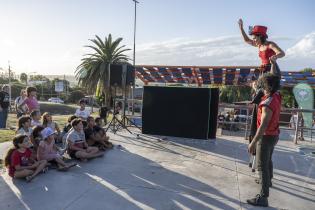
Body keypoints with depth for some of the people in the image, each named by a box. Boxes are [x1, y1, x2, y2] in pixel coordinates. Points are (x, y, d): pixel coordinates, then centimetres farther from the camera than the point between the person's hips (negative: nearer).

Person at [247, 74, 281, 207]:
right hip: (274, 134, 9)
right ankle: (268, 180, 50)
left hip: (266, 136, -9)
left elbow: (263, 126, -31)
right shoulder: (277, 96, -3)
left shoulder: (267, 104, -29)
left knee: (262, 166, -4)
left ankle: (263, 197, 0)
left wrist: (253, 142, -28)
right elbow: (274, 80, 16)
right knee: (268, 160, 28)